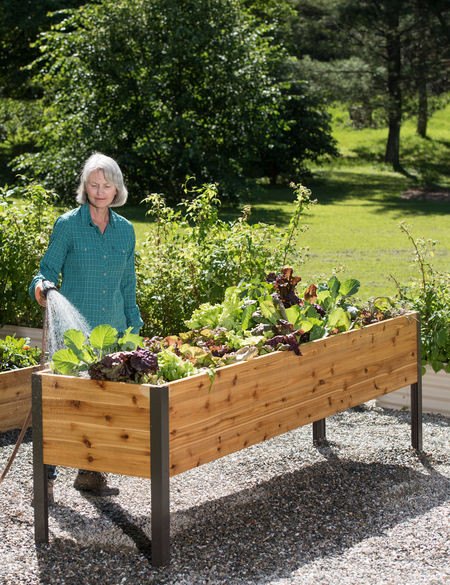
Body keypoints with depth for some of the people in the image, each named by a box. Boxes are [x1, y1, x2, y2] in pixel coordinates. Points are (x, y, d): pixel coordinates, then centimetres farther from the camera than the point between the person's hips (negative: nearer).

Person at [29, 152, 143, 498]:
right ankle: (46, 473, 6)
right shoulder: (68, 225, -3)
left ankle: (90, 472, 18)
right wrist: (41, 286, -24)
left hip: (112, 330, 4)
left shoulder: (125, 230, 9)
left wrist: (133, 328, 14)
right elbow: (49, 268, -2)